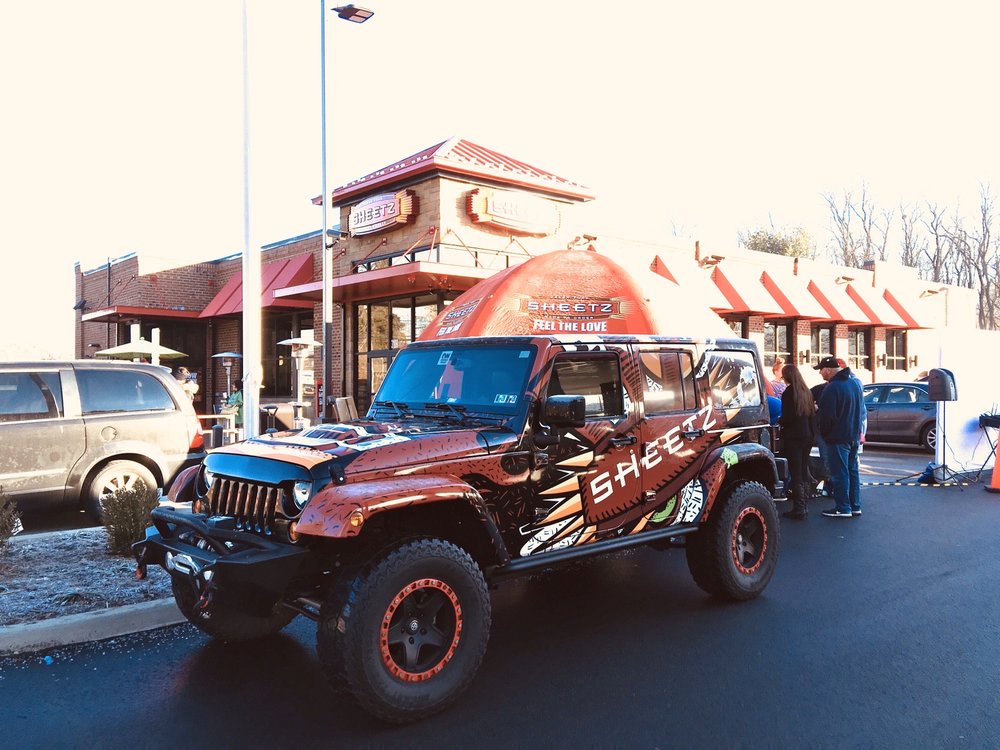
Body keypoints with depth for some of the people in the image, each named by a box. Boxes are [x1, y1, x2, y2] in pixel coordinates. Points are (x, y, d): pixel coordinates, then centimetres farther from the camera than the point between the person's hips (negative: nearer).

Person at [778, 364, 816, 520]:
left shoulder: (788, 393, -13)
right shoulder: (806, 392, 9)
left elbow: (786, 417, -16)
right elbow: (812, 413, 12)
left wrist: (779, 422, 3)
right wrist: (811, 432, 15)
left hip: (793, 437, -7)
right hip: (807, 436, 7)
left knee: (796, 473, -4)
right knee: (804, 471, 14)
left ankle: (799, 509, -3)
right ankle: (804, 506, 20)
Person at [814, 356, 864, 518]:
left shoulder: (832, 388, -19)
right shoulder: (854, 383, 10)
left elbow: (827, 415, -19)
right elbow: (861, 409, 19)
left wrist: (823, 433, -4)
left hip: (838, 438, -9)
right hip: (854, 436, 9)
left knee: (840, 473, -4)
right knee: (852, 471, 14)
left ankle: (843, 508, -1)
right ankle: (855, 506, 19)